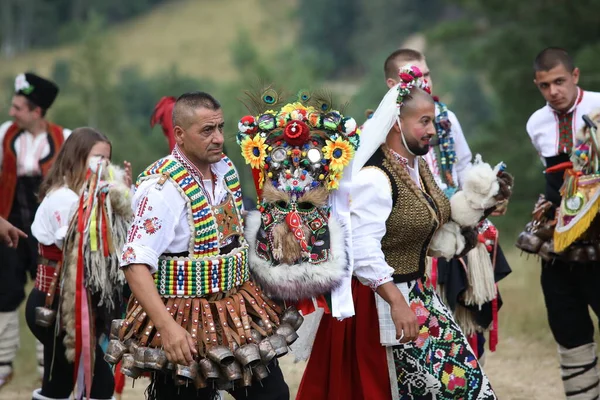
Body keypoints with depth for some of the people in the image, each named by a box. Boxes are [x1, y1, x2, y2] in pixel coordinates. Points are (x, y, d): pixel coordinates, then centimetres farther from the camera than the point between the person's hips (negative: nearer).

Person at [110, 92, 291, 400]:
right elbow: (135, 263, -26)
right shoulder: (163, 187, -19)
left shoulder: (227, 171, 5)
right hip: (184, 321, -7)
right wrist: (167, 327, -35)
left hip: (237, 313, 7)